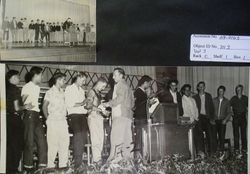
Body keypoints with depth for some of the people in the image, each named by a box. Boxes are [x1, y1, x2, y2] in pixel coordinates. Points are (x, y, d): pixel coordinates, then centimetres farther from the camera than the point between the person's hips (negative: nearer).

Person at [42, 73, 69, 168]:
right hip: (53, 121, -6)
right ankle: (50, 165, 2)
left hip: (63, 121, 6)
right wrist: (48, 119, -3)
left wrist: (65, 115, 9)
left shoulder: (62, 92, 15)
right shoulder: (50, 92, -5)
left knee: (65, 142, 4)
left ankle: (63, 164, 12)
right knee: (53, 143, -5)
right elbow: (44, 106, -4)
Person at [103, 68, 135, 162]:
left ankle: (116, 156, -23)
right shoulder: (127, 86, 25)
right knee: (126, 137, 5)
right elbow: (132, 102, 24)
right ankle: (128, 156, 2)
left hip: (120, 114, -10)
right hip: (128, 115, 10)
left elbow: (120, 98, -15)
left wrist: (109, 104, -6)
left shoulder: (120, 85, -2)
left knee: (116, 136, -15)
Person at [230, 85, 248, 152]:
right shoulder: (233, 98, 7)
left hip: (243, 117, 0)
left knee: (243, 133, -1)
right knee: (236, 133, -1)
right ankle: (236, 148, 4)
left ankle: (244, 148, 4)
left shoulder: (245, 98, 8)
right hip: (235, 117, 0)